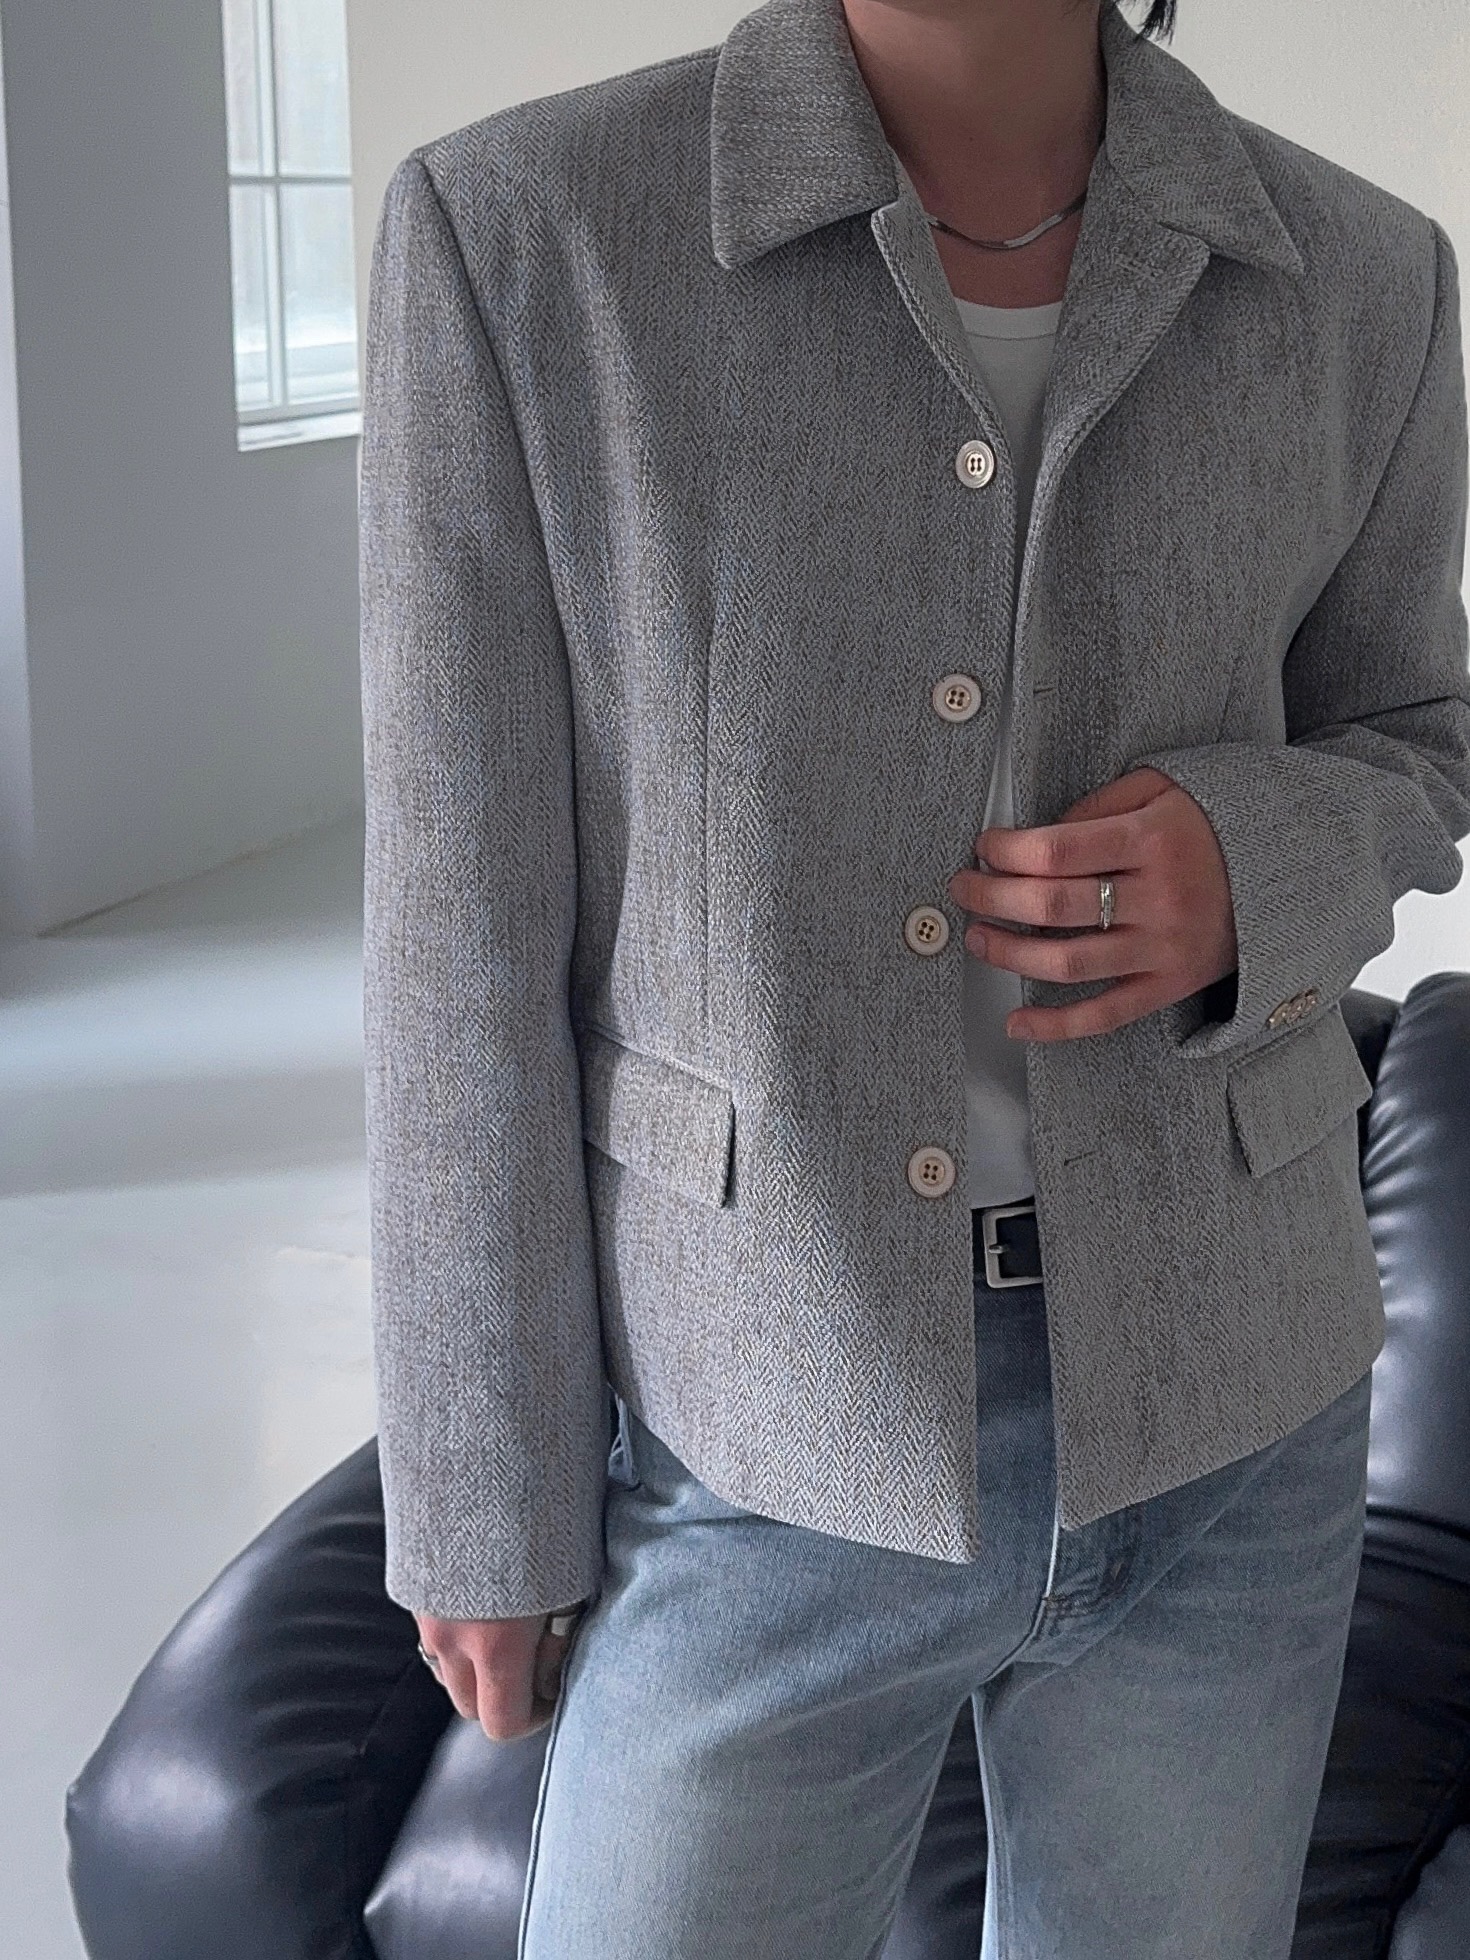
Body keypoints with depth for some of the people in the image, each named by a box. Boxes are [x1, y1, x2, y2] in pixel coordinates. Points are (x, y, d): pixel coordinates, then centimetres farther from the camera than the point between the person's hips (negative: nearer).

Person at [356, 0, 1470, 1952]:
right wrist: (478, 1498, -2)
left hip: (1215, 1422, 3)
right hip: (763, 1457, -2)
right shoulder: (517, 231, -14)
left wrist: (1257, 872, -15)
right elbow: (472, 927, -9)